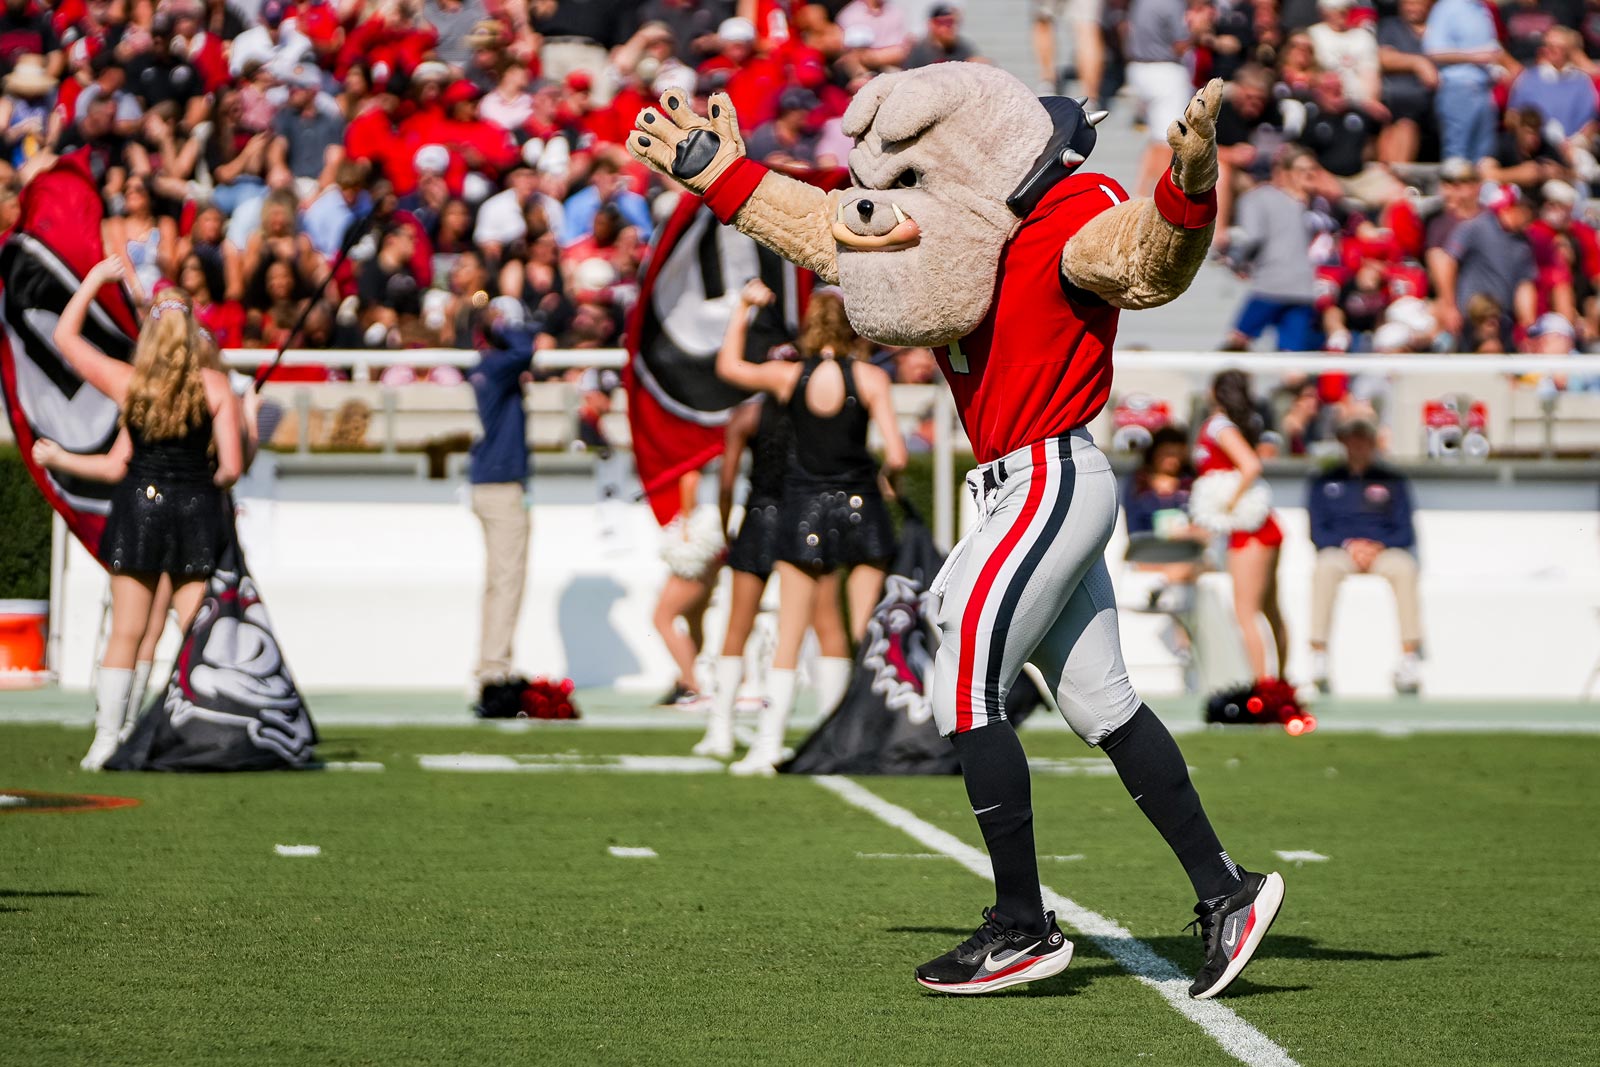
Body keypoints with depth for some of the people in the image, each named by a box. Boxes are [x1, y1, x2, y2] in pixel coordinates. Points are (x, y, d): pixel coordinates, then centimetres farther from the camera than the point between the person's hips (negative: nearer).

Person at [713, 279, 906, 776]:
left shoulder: (789, 377, -3)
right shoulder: (870, 378, -8)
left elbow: (728, 366, 15)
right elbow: (895, 455, -12)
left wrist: (743, 308, 22)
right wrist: (886, 476, 10)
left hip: (806, 510, 1)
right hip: (859, 507, -1)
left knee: (789, 640, 6)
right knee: (865, 638, 6)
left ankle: (768, 746, 2)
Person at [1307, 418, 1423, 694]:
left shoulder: (1392, 482, 17)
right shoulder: (1325, 483, 16)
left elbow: (1405, 532, 11)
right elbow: (1317, 531, 9)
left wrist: (1379, 546, -10)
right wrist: (1347, 545, -10)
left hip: (1383, 550, 1)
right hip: (1339, 550, -1)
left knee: (1404, 568, -35)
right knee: (1326, 568, -37)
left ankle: (1410, 658, -38)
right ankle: (1318, 659, -43)